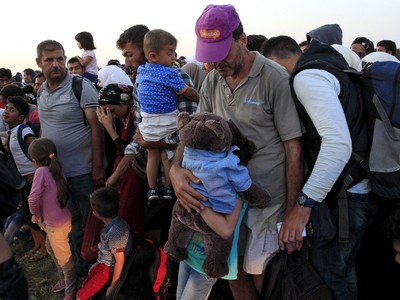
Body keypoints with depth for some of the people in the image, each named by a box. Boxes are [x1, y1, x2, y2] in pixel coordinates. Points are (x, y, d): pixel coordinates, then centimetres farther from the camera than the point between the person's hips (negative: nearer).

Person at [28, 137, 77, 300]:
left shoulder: (42, 172, -23)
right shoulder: (56, 171, 0)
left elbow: (33, 199, -28)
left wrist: (36, 214, -10)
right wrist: (39, 215, 6)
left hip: (58, 225, -8)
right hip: (54, 222, 8)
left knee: (64, 258, 9)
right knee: (51, 249, 29)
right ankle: (64, 279, 47)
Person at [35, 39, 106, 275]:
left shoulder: (81, 87, -14)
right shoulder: (42, 90, 6)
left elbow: (96, 127, -17)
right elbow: (46, 127, 13)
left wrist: (98, 168, -20)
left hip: (84, 171, -6)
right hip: (56, 171, 6)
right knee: (73, 223, 19)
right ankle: (80, 266, 39)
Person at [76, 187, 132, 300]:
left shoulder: (114, 232, -33)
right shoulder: (115, 223, -4)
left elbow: (120, 261, -26)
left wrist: (113, 286, -18)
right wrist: (99, 262, 22)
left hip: (109, 269, -9)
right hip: (105, 264, 9)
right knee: (85, 286, 23)